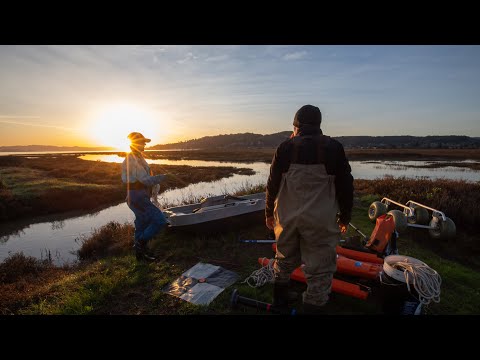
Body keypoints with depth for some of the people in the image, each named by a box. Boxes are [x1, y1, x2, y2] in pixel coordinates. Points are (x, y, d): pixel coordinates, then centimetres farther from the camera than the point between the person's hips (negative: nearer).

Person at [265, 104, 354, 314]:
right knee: (320, 270, 8)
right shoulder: (334, 148, -2)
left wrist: (269, 212, 15)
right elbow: (345, 186, 1)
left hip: (287, 218, 3)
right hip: (320, 222, -3)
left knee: (285, 259, 24)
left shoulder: (285, 148, 0)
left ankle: (280, 302, 43)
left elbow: (273, 184, 3)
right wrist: (345, 217, 13)